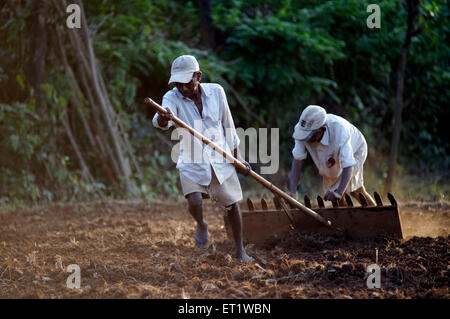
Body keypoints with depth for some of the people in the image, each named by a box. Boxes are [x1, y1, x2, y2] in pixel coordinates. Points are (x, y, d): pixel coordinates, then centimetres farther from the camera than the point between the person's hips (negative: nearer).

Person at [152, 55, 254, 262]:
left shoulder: (216, 92, -6)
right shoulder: (172, 98, -13)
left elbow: (228, 125, 5)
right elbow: (162, 122, -34)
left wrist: (237, 159, 8)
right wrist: (162, 119, -60)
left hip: (220, 159, 2)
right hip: (192, 162, -2)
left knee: (232, 205, 7)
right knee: (195, 202, -22)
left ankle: (240, 250, 28)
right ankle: (201, 226, 14)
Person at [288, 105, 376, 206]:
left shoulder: (339, 130, -45)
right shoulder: (302, 130, -34)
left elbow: (348, 167, -47)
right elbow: (297, 161, -27)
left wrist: (338, 193, -60)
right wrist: (292, 192, -35)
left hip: (354, 151, -4)